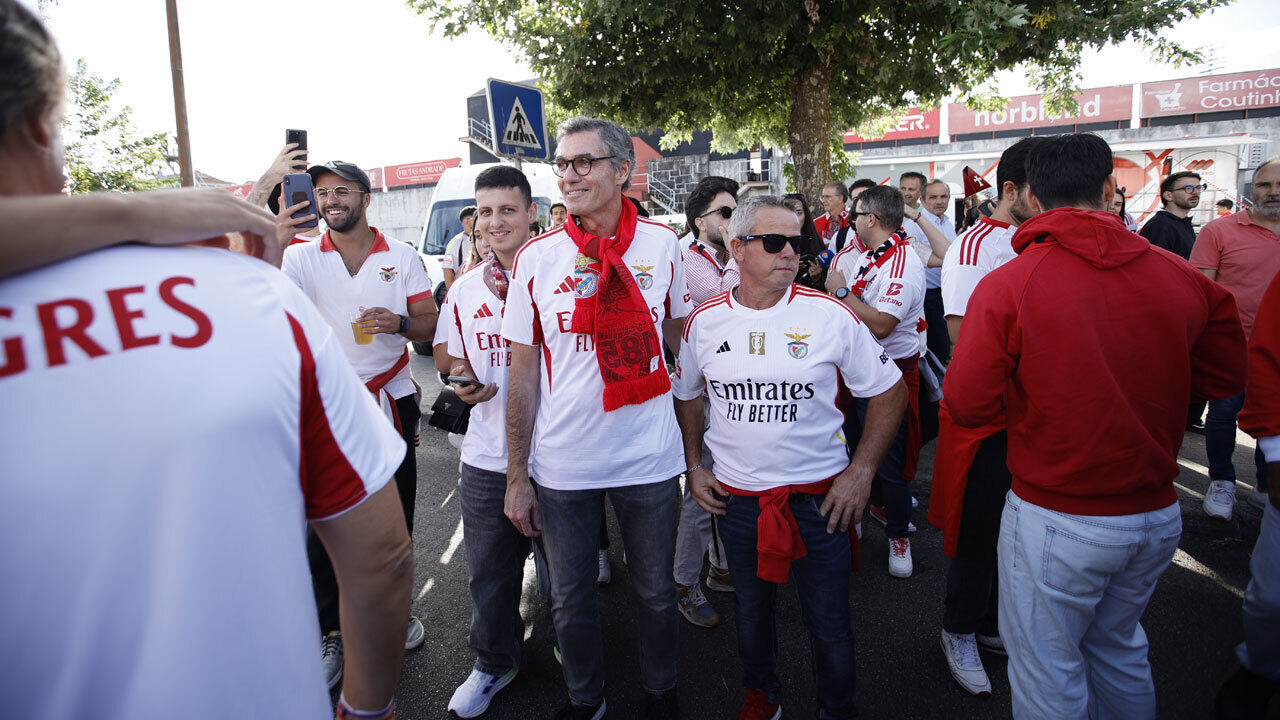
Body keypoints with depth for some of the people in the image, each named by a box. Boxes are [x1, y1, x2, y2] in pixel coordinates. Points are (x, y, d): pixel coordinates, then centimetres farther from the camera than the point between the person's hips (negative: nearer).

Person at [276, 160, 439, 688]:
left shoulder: (401, 256, 3)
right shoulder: (301, 256, -1)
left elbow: (429, 326, 3)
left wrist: (399, 321, -19)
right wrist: (273, 240, -27)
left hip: (391, 400, 1)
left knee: (395, 515, 12)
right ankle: (331, 630, 22)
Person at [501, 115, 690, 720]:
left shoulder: (661, 244, -3)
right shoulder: (536, 257, -4)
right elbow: (523, 373, -1)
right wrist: (516, 476, -2)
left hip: (649, 461, 0)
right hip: (560, 465, 0)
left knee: (656, 592, 17)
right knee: (570, 601, 16)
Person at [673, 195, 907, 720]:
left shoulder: (831, 316, -11)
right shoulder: (705, 321, -4)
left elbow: (890, 391, -2)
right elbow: (686, 396, 12)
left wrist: (861, 471, -7)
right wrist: (694, 467, 6)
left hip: (821, 497, -2)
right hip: (736, 497, 2)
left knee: (829, 625, 12)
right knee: (750, 611, 22)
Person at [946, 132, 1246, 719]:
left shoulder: (1006, 286, -18)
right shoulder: (1182, 278, -4)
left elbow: (967, 407, -14)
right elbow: (1225, 376, 10)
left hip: (1057, 522, -5)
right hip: (1159, 516, 5)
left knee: (1048, 672, 14)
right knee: (1118, 649, 27)